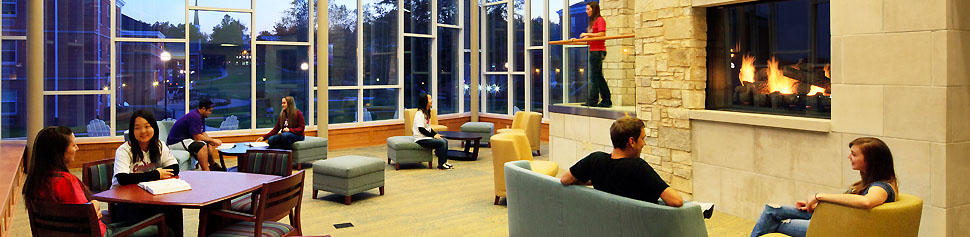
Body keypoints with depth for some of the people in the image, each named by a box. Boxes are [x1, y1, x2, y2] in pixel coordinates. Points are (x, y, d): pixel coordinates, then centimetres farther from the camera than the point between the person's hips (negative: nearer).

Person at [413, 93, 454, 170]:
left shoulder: (427, 113, 14)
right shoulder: (420, 113, -15)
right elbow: (421, 129, -20)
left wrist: (436, 134, 4)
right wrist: (433, 135, -16)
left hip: (427, 137, 9)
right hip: (421, 139, -9)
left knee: (445, 141, -6)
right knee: (441, 142, -21)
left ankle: (444, 161, 0)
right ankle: (441, 164, -12)